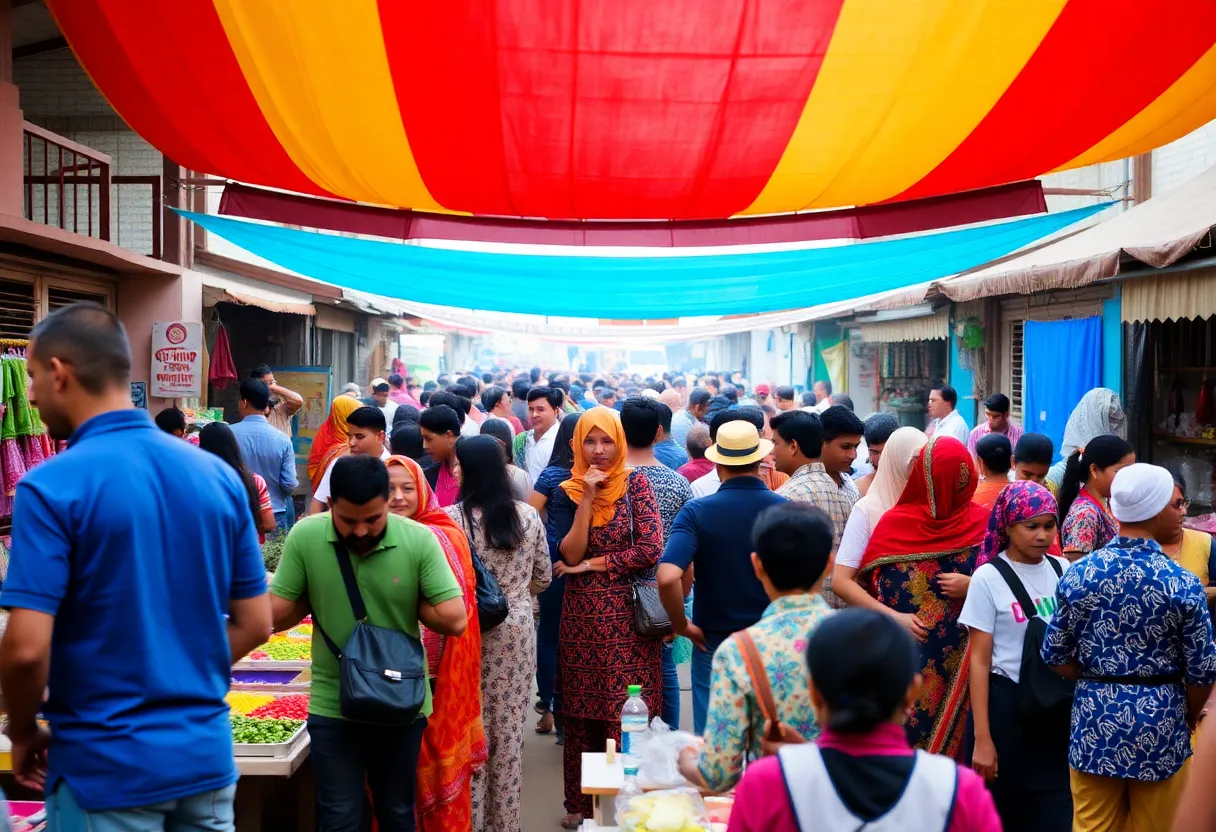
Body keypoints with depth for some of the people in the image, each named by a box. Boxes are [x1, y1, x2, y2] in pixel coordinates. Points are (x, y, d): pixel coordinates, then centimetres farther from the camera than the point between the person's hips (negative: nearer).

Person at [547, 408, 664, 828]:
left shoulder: (635, 484, -2)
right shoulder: (566, 492, 4)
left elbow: (650, 549, -11)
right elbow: (569, 554, -8)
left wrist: (591, 565, -7)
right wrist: (587, 498, -13)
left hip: (628, 614, -2)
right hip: (581, 616, 2)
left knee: (629, 713, -1)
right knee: (582, 713, 9)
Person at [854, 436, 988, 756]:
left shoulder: (981, 523, -2)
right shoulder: (895, 523, -3)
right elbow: (868, 585, 1)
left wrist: (973, 587, -13)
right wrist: (895, 617, -13)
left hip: (962, 660, 1)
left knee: (956, 736, 5)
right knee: (903, 737, 3)